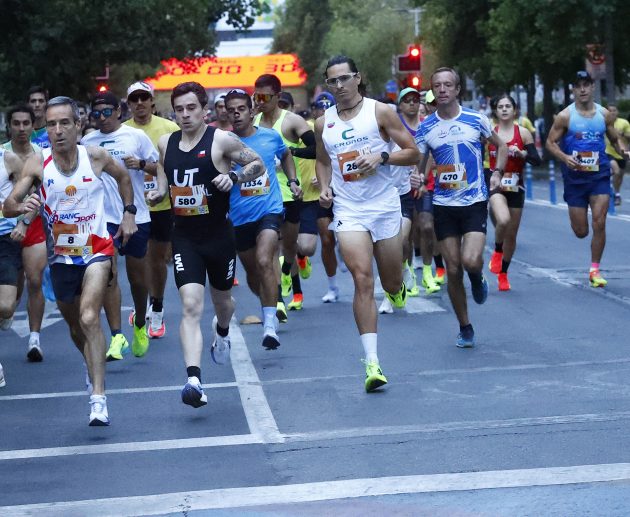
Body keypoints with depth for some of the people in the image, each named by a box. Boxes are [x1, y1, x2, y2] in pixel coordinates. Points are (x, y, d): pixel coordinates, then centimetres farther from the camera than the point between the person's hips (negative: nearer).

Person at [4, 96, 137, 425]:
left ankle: (98, 398, -25)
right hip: (61, 257, 3)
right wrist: (22, 206, -39)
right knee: (75, 325, 20)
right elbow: (8, 206, -17)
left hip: (96, 250, -3)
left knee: (89, 318, -22)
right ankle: (94, 369, 50)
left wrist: (128, 212, 7)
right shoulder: (37, 163, -11)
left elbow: (123, 177, 13)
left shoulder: (95, 156, -10)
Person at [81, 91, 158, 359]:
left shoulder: (136, 136, 1)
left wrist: (141, 164, -16)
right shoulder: (87, 142, 7)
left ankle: (140, 325, 36)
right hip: (103, 217, 0)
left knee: (137, 276, 11)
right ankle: (117, 337, -15)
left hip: (136, 216, 0)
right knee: (108, 274, -14)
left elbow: (159, 167, 3)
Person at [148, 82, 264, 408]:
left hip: (218, 234, -1)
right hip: (184, 236, 1)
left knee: (221, 299, 20)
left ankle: (222, 331, 58)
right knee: (191, 306, -15)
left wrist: (233, 177, -20)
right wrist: (158, 192, 1)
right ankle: (194, 380, -25)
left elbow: (258, 165, -2)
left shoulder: (221, 140, -9)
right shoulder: (166, 143, 4)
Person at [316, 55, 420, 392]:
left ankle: (396, 288, 51)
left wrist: (382, 156, -17)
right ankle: (372, 363, -15)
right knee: (363, 281, -14)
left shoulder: (380, 112, -2)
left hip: (385, 206, -1)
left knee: (392, 283, 9)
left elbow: (413, 153, -1)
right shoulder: (323, 123, 7)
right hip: (348, 211, 1)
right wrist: (324, 187, 5)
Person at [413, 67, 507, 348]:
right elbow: (417, 163, 9)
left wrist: (497, 172, -2)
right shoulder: (425, 127, 2)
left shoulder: (476, 120, -1)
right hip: (443, 205, 2)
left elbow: (501, 146, 13)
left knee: (471, 260, -22)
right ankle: (465, 328, 18)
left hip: (475, 202, -2)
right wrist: (414, 179, -14)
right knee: (453, 270, 3)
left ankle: (477, 277, 16)